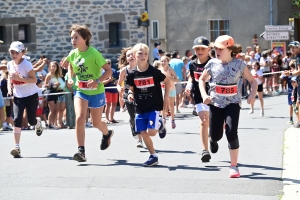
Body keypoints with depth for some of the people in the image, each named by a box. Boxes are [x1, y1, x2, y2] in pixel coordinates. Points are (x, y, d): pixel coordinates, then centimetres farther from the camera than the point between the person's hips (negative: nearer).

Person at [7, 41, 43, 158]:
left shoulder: (26, 64, -18)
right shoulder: (10, 64, 0)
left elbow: (34, 80, -20)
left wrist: (19, 78, -31)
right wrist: (9, 86, 0)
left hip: (31, 95, -4)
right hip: (18, 96, 4)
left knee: (31, 121, 5)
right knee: (17, 119, -13)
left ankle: (38, 125, 46)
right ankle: (17, 147, -15)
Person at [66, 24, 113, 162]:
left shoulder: (94, 53, -19)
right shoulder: (72, 54, -4)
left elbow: (109, 70, -14)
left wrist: (97, 81, -28)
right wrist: (70, 78, 2)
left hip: (96, 92, -3)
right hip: (80, 91, 3)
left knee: (96, 123, 12)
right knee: (79, 118, -19)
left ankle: (107, 134, 49)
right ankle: (81, 151, -18)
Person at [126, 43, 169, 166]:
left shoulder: (154, 71, -12)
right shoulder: (132, 75, -3)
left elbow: (167, 81, 1)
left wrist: (166, 98, -2)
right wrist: (130, 94, -11)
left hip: (154, 106, -4)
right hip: (140, 108, 4)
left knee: (151, 132, -14)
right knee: (143, 133, 2)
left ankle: (159, 125, 21)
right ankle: (153, 156, 16)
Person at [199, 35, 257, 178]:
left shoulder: (239, 64, -6)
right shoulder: (212, 64, -2)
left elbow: (253, 81, 1)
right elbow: (202, 79, 13)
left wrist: (252, 94, -18)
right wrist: (204, 95, -4)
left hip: (233, 102, -2)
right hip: (216, 102, 2)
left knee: (231, 133, -17)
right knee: (216, 135, 0)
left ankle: (234, 166, -5)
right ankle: (213, 139, 43)